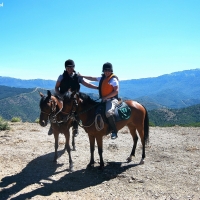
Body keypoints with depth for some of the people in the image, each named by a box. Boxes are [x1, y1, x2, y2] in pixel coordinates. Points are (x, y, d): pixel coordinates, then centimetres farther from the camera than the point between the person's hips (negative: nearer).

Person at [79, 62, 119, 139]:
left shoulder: (113, 79, -7)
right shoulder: (102, 78, 15)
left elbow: (116, 91, -14)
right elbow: (92, 78, 26)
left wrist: (105, 97, -16)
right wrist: (82, 76, 28)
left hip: (112, 99, -9)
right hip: (104, 100, 9)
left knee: (109, 112, -33)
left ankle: (114, 131, -24)